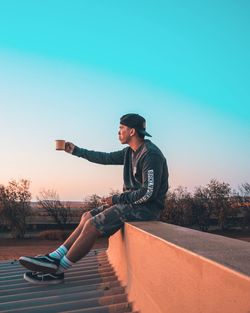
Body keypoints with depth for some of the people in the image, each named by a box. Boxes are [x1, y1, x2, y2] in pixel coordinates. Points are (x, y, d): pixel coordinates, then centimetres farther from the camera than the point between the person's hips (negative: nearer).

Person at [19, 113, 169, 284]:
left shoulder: (151, 154, -19)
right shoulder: (131, 152, 11)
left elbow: (148, 193, -24)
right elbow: (106, 158, 21)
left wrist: (116, 199, -15)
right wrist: (75, 150, 24)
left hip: (147, 207, -10)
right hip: (133, 201, 10)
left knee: (93, 225, -16)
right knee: (88, 216, 5)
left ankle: (56, 270, -3)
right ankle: (54, 258, 4)